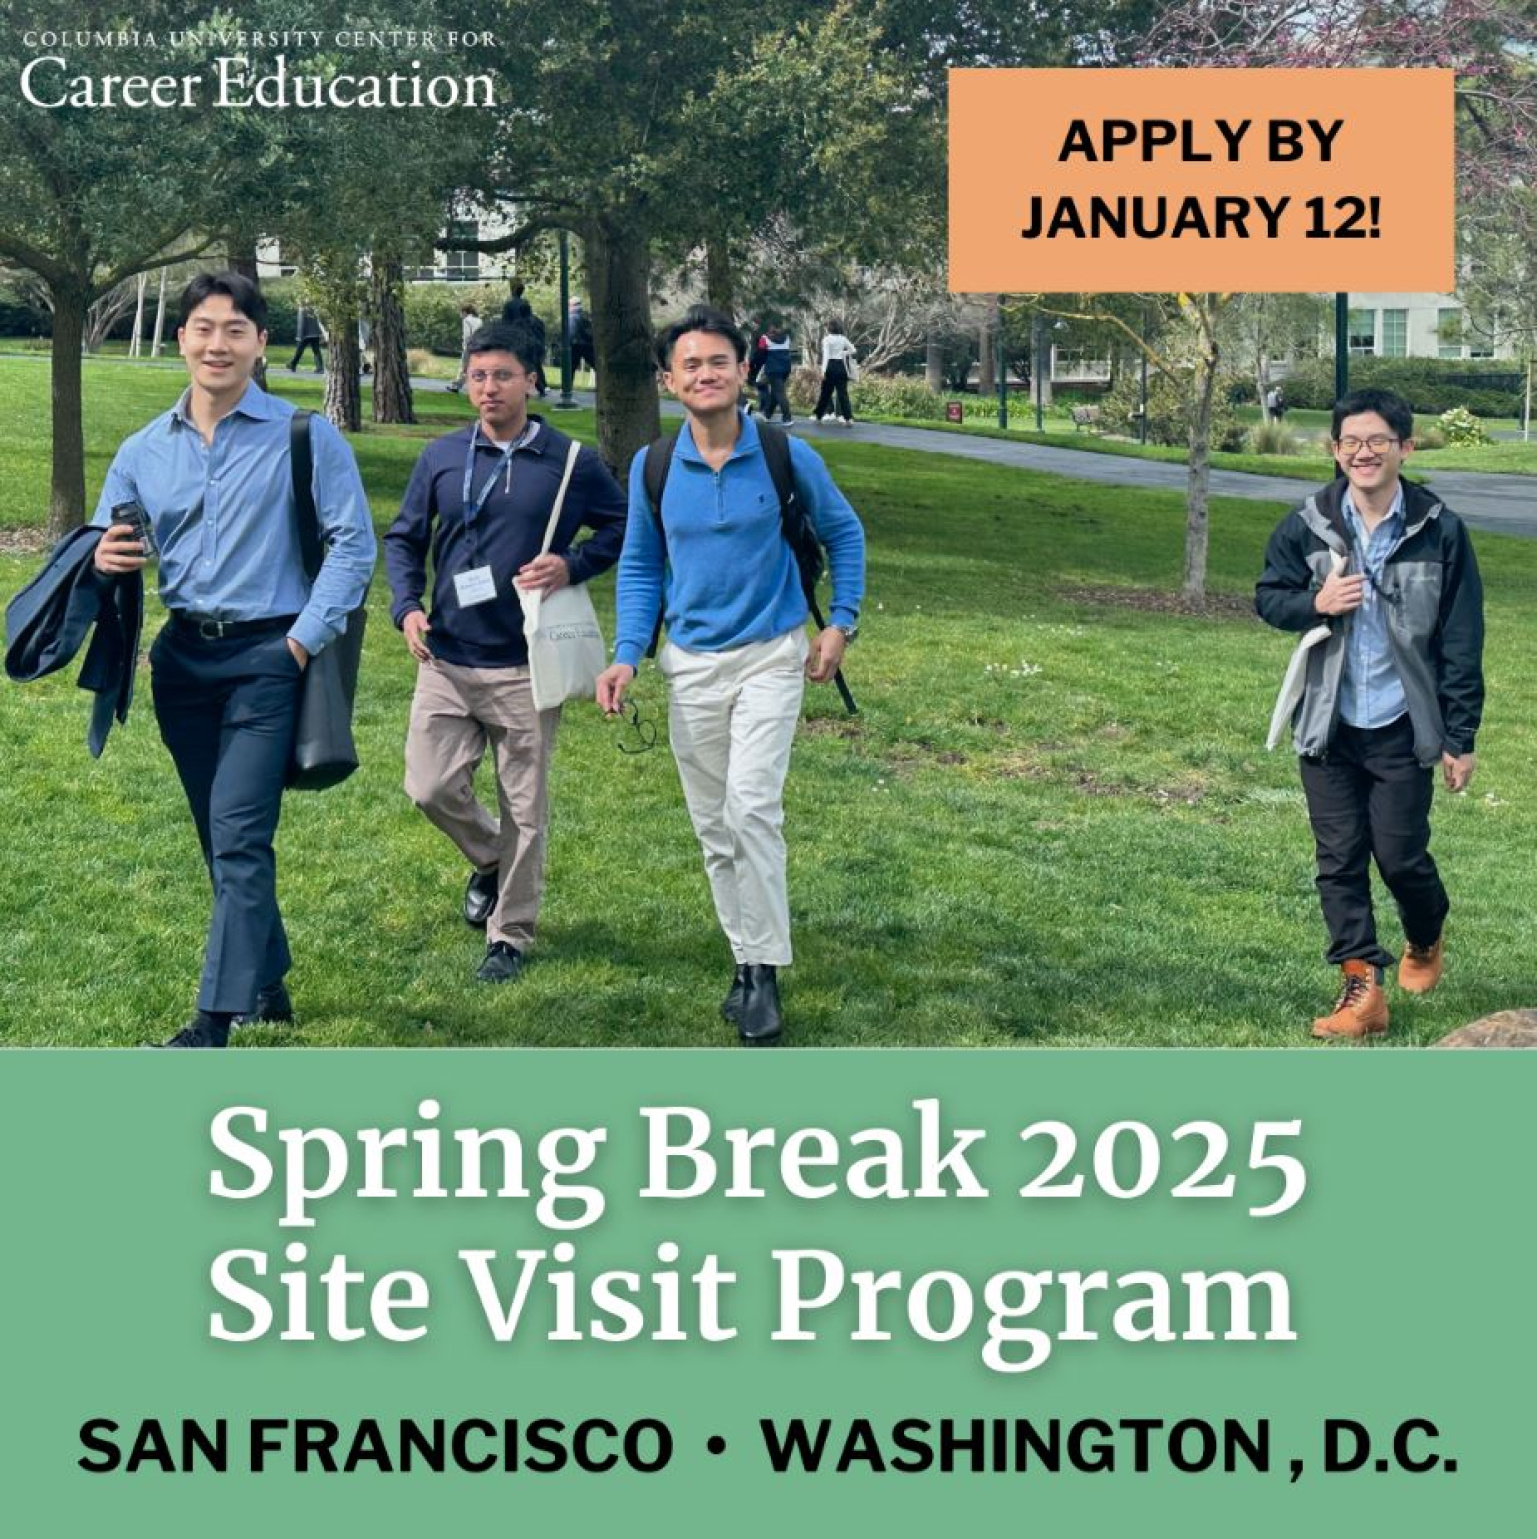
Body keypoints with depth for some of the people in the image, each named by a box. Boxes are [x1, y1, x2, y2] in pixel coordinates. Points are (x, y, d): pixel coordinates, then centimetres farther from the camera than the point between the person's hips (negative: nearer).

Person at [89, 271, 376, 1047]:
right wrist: (104, 562, -13)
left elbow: (353, 544, -6)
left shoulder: (304, 437, -4)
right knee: (221, 836, 13)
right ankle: (267, 979, 29)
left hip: (266, 656, -5)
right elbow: (106, 551, 12)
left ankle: (217, 1019, -13)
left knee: (239, 835, -12)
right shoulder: (143, 451, 8)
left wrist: (306, 638, -13)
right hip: (182, 656, 5)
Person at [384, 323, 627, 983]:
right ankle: (489, 861, 32)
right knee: (432, 787, 0)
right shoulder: (442, 457, 4)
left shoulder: (571, 463, -3)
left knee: (523, 808, 4)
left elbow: (623, 528, 7)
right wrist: (408, 607, -4)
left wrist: (572, 564, -11)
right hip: (447, 658, 2)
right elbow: (403, 538, 12)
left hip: (526, 666, -2)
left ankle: (510, 935, 19)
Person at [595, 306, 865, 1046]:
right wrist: (626, 656, -3)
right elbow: (639, 566, 8)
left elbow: (843, 533, 8)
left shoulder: (786, 455, -8)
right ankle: (747, 958, 22)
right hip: (691, 664, 3)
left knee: (752, 805, -18)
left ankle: (764, 973, -10)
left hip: (772, 657, -3)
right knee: (713, 824, 8)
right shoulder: (652, 467, -3)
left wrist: (841, 623, 1)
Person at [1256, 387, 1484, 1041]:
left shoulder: (1440, 531, -7)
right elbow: (1268, 597, 10)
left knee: (1401, 857, 3)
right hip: (1327, 725, 2)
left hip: (1402, 728, -2)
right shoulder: (1306, 526, -3)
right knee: (1339, 860, 4)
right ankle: (1362, 988, 12)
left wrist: (1461, 737, -4)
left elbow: (1462, 641, -4)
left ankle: (1426, 939, 35)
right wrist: (1315, 604, -13)